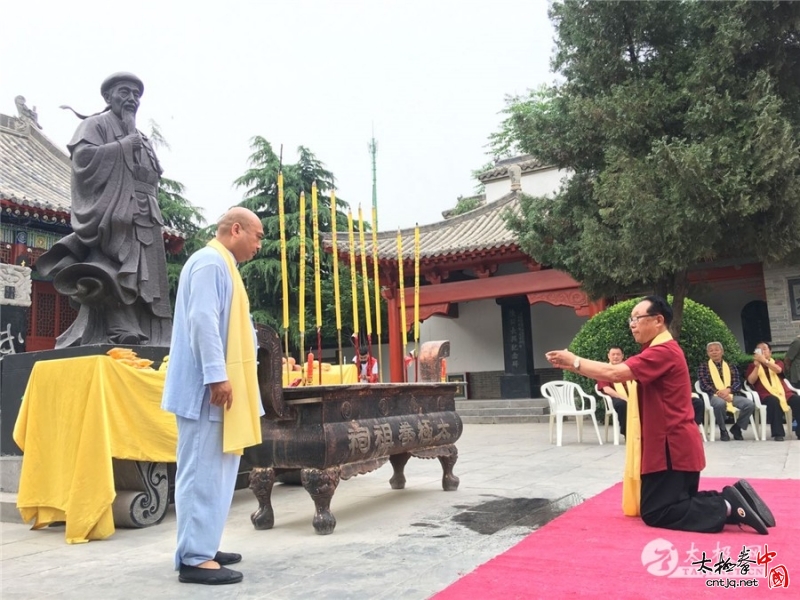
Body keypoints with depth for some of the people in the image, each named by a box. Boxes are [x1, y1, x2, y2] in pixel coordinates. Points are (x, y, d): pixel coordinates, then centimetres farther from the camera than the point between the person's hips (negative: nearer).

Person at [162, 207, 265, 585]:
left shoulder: (222, 265, 20)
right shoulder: (210, 262, -11)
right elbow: (203, 321, -21)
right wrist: (217, 376, -24)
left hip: (216, 386, 10)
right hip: (206, 388, -10)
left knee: (215, 470, 13)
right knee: (202, 471, -6)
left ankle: (202, 547, 22)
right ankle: (193, 559, 0)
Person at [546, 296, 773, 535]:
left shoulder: (663, 351, -19)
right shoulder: (660, 350, 17)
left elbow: (615, 373, -27)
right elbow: (619, 372, 11)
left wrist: (574, 361, -16)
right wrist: (575, 366, 0)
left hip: (673, 447, -11)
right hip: (675, 445, 11)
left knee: (655, 513, -6)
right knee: (678, 503, 17)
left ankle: (728, 506, -7)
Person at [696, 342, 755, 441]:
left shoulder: (731, 366, 20)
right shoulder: (703, 366, 12)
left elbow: (738, 383, 6)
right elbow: (704, 385, -2)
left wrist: (727, 390, -17)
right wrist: (718, 392, -19)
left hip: (731, 395, 3)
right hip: (714, 395, -3)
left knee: (750, 404, -26)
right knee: (720, 403, -41)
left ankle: (736, 427, 0)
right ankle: (723, 430, -14)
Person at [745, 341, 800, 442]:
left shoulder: (777, 362, 21)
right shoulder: (753, 366, 17)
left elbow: (778, 370, -5)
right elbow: (751, 381, -1)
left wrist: (764, 361, -18)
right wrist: (757, 365, -9)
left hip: (783, 392, 3)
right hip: (765, 394, -3)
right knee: (774, 401, -37)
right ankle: (778, 433, -33)